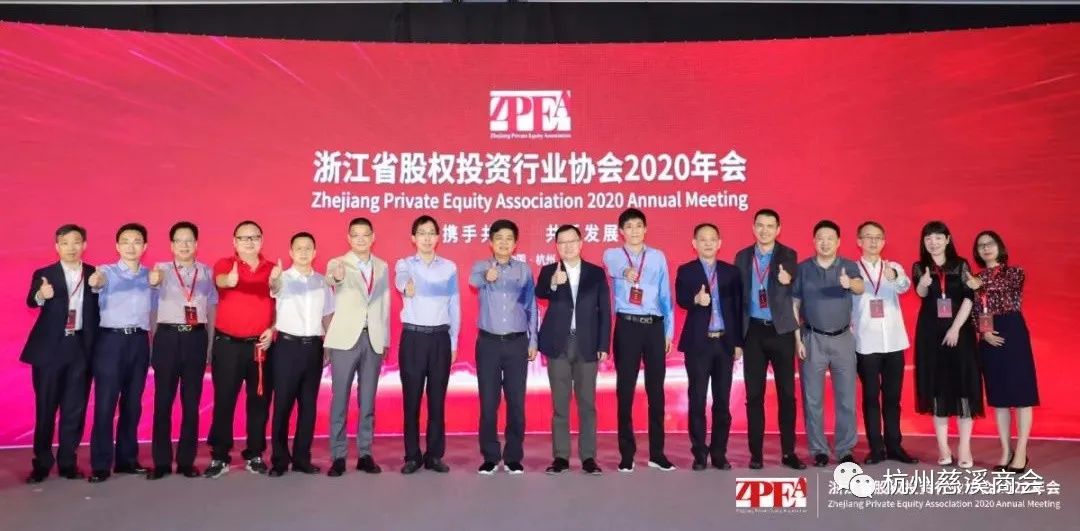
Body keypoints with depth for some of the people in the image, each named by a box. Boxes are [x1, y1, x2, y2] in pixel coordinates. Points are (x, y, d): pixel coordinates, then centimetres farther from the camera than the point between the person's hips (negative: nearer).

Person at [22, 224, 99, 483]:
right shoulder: (43, 274, 2)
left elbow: (98, 310, 7)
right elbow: (31, 301, -16)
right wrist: (41, 295, -38)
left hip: (81, 347, 1)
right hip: (49, 347, -1)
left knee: (75, 409, 5)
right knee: (45, 408, 5)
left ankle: (68, 462, 14)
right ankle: (41, 464, 15)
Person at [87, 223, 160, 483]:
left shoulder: (151, 275, 11)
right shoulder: (107, 271, -1)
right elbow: (100, 280, -24)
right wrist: (95, 281, -48)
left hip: (139, 341, 4)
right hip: (111, 340, -4)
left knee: (133, 403, 9)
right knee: (105, 403, -3)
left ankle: (127, 459, 19)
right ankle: (101, 464, 4)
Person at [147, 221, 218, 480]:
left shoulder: (207, 272, 9)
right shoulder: (160, 270, 5)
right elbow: (152, 307, 6)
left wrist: (211, 344, 5)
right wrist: (152, 343, 1)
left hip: (196, 338, 1)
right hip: (167, 337, -1)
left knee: (192, 401, 6)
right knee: (163, 401, 2)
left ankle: (186, 460, 15)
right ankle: (161, 461, 13)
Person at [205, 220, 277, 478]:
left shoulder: (272, 269, 7)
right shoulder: (225, 264, -1)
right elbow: (220, 280, -24)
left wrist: (272, 329, -3)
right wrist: (230, 280, -48)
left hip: (261, 344, 2)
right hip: (228, 343, -2)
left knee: (259, 401, 6)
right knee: (223, 401, 1)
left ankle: (255, 455, 18)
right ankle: (219, 457, 12)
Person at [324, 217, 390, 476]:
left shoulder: (382, 267, 10)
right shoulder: (337, 263, -3)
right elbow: (331, 280, -28)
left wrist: (385, 340, 10)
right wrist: (337, 278, -52)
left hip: (373, 340, 3)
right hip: (345, 339, -3)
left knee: (368, 401, 8)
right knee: (339, 400, 1)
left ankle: (365, 455, 16)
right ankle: (338, 457, 9)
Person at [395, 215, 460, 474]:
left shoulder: (449, 267, 7)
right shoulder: (404, 264, 3)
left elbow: (454, 307, 10)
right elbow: (400, 279, -23)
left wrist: (453, 342, 6)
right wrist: (407, 286, -48)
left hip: (440, 338, 1)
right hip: (413, 337, -1)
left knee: (438, 399, 5)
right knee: (411, 398, 2)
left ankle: (434, 455, 14)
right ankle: (412, 456, 12)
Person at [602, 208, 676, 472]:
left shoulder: (658, 257, 11)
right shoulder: (612, 254, 3)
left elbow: (666, 296, 12)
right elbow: (613, 269, -22)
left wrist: (669, 331, 7)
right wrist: (625, 271, -46)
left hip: (655, 326, 2)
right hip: (627, 326, -2)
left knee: (656, 389, 6)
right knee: (625, 390, 2)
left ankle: (657, 452, 16)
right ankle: (627, 453, 11)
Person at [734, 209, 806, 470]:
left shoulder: (788, 256, 2)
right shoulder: (742, 257, 7)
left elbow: (795, 294, -7)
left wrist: (788, 281, -30)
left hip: (781, 331, -1)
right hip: (754, 331, 1)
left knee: (787, 393, 3)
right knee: (754, 394, 4)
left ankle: (788, 452, 13)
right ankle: (756, 453, 12)